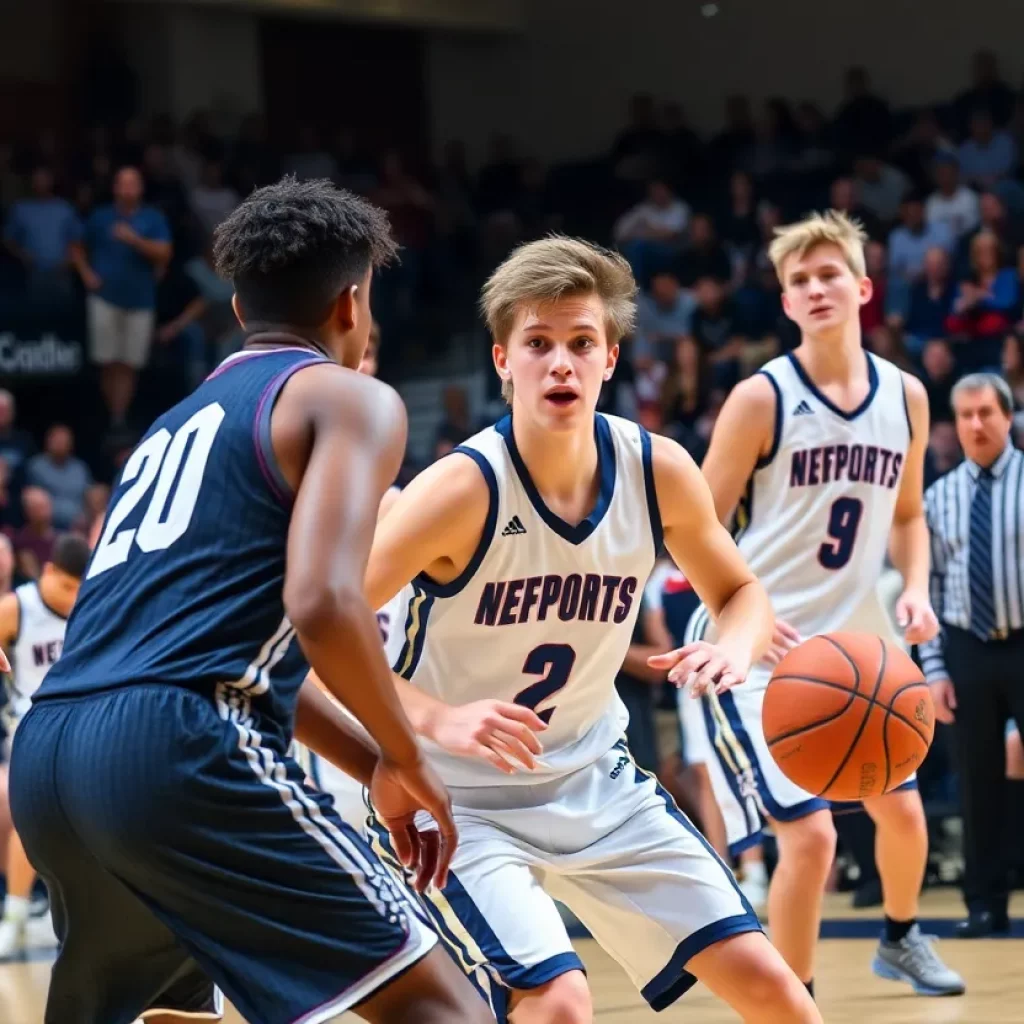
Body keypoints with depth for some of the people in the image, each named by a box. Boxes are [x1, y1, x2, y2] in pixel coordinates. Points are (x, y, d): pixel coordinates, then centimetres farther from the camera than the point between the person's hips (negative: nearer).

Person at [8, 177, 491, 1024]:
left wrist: (372, 764, 37)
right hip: (178, 750, -8)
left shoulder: (173, 426, 31)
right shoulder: (351, 399, 7)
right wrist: (407, 764, 3)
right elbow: (323, 605, -10)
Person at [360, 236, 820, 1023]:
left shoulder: (658, 471, -9)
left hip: (593, 777, 5)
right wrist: (437, 720, -40)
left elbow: (741, 592, 8)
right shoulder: (465, 488, -24)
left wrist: (735, 647, -16)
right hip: (457, 797, -5)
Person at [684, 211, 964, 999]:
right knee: (810, 834, -15)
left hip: (856, 640, 6)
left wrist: (916, 588, -2)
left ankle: (901, 938, 48)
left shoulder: (906, 397, 3)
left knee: (901, 809, 19)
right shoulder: (761, 399, -13)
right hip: (763, 648, -6)